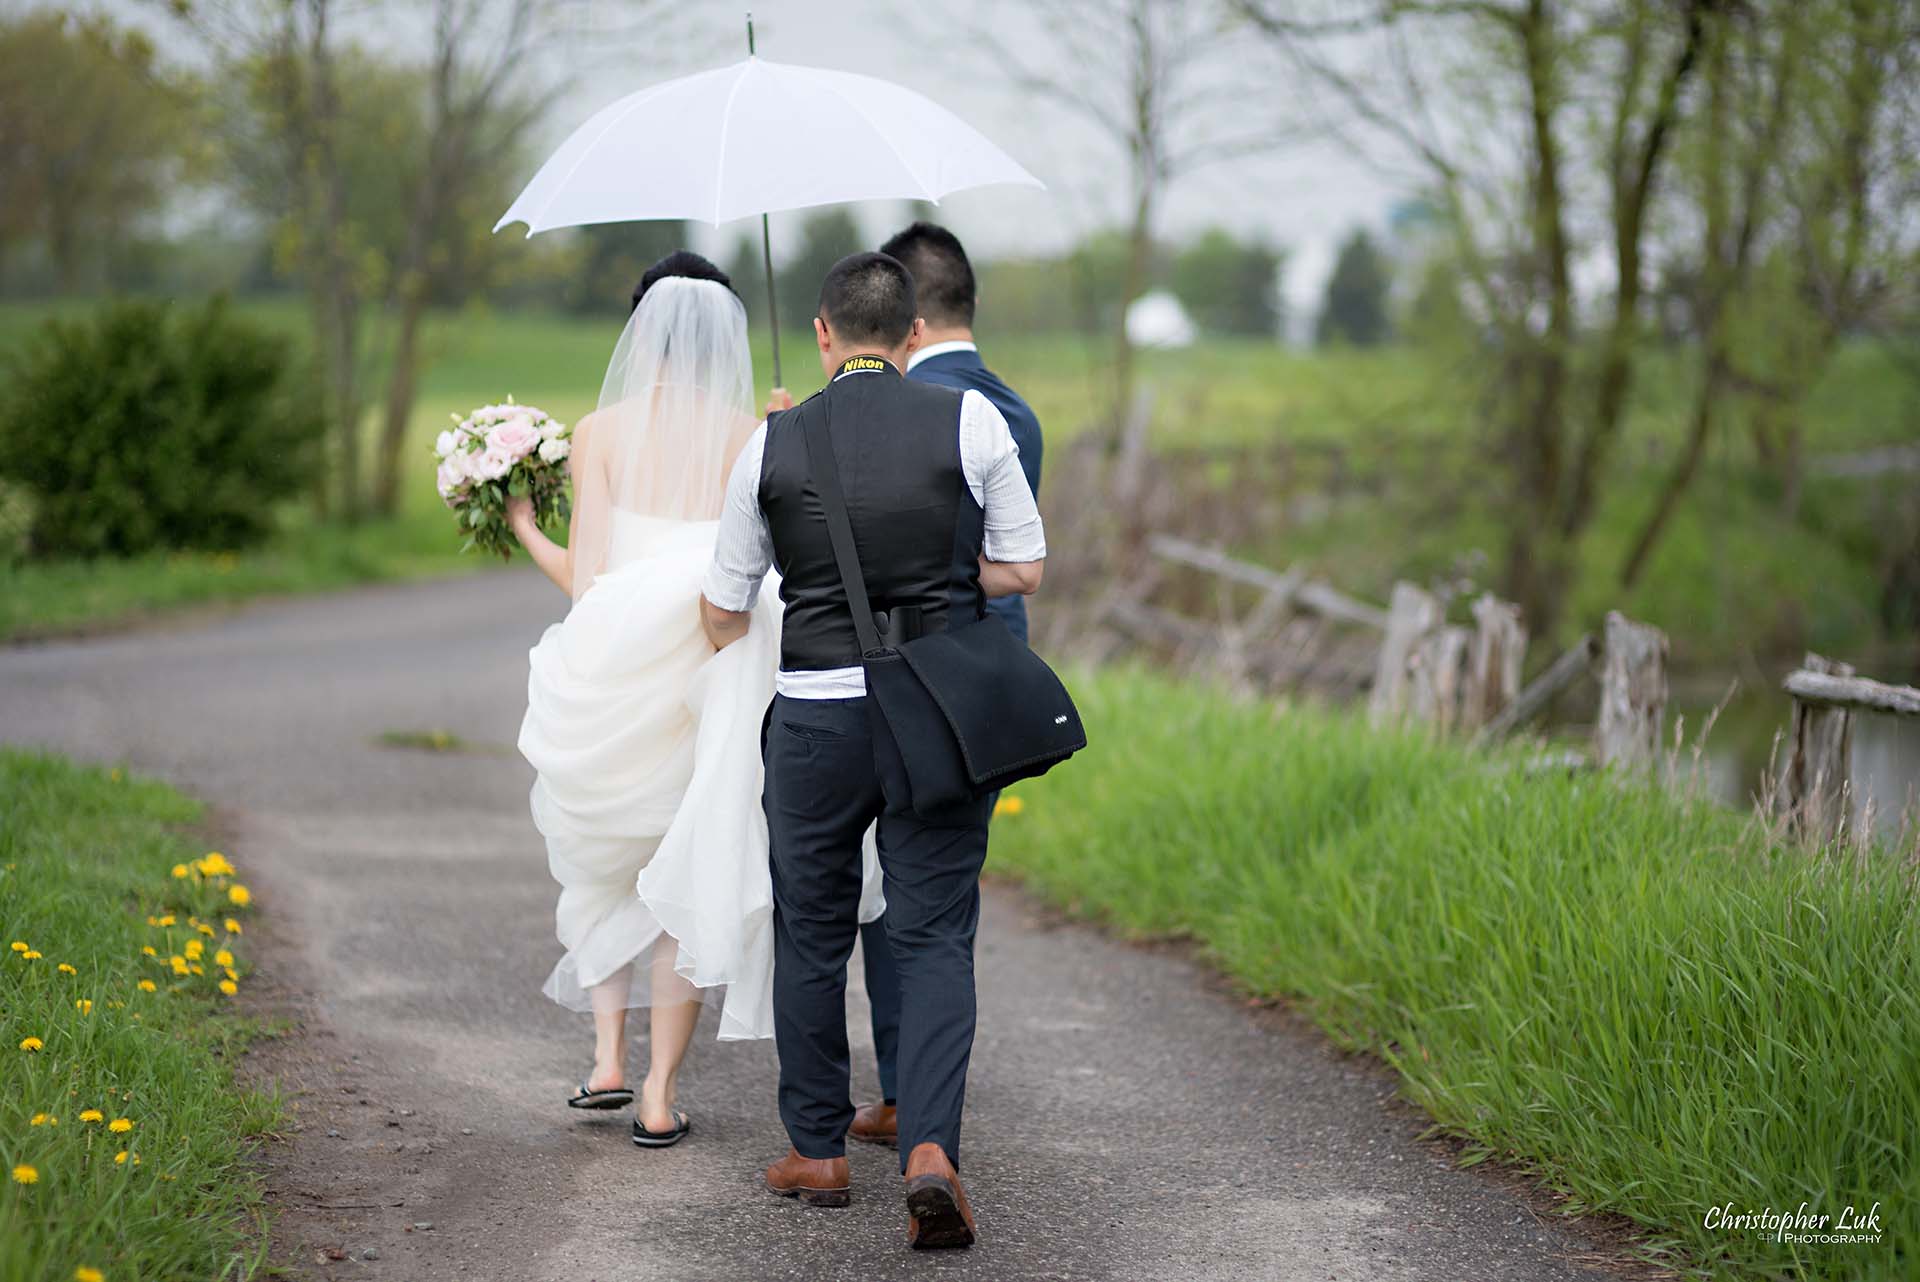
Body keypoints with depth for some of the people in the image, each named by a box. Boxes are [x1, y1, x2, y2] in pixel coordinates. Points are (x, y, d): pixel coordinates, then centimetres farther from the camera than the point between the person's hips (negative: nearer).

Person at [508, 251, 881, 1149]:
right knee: (689, 883, 12)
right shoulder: (751, 440, -3)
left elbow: (586, 579, -8)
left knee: (605, 863, 24)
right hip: (712, 684, 0)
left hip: (613, 685, 0)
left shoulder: (600, 433, -4)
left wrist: (525, 531, 11)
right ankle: (659, 1095, 10)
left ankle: (608, 1056, 12)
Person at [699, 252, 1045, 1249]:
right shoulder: (970, 421, -3)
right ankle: (929, 1147, -13)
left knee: (811, 933, 15)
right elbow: (1021, 571, 3)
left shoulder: (772, 445, 0)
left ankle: (816, 1150, 25)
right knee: (934, 935, 3)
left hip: (813, 717, 1)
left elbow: (723, 612, 8)